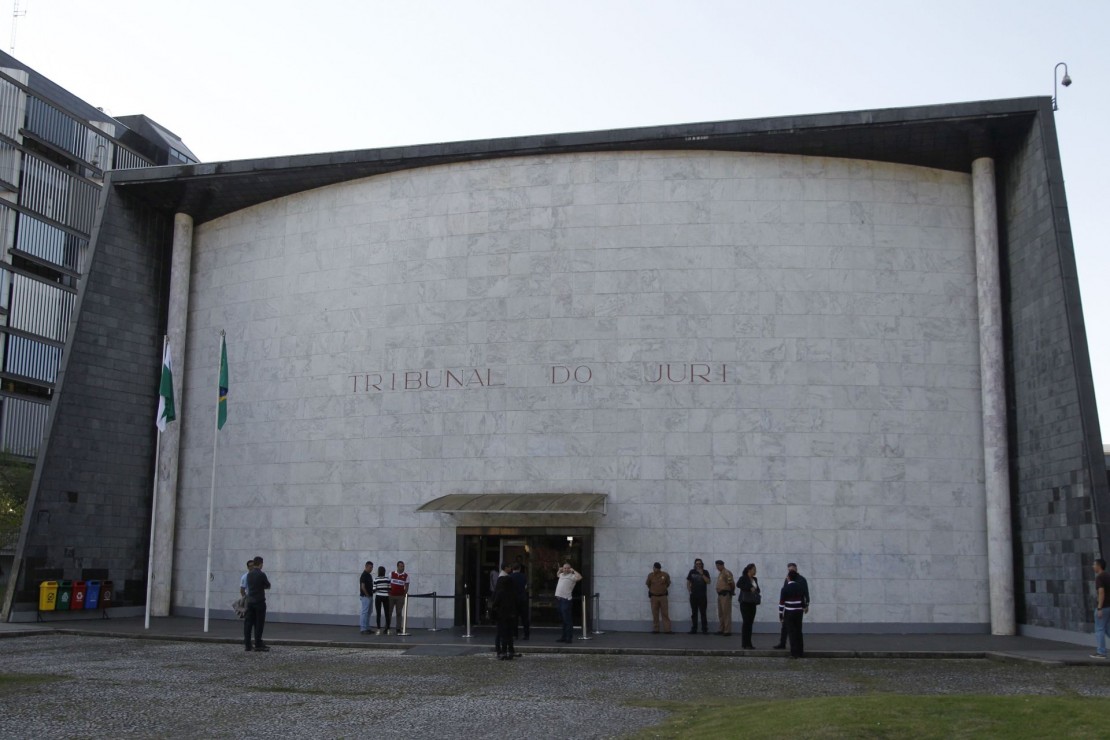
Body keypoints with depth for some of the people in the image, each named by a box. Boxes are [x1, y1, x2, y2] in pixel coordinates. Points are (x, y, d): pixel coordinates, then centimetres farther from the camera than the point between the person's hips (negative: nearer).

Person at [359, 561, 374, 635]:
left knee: (368, 613, 11)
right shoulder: (364, 575, -15)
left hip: (369, 596, 10)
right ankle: (362, 629, -8)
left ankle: (367, 628, 15)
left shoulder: (369, 575, 15)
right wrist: (367, 595, -15)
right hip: (365, 597, -10)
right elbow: (362, 587, -20)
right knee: (364, 612, -8)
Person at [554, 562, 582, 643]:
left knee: (567, 620, -8)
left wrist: (573, 571, -11)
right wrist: (560, 570, 22)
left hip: (565, 600, -8)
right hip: (558, 599, 8)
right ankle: (564, 637, 19)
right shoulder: (562, 575, 19)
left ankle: (569, 637, -6)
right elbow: (557, 574, 43)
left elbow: (579, 577, -24)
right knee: (563, 619, 14)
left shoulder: (571, 576, -5)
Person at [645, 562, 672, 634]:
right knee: (655, 614, 3)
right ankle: (655, 630, 9)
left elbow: (668, 583, 9)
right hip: (654, 597, 1)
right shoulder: (650, 575, -7)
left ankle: (667, 630, 0)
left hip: (663, 596, -1)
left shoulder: (665, 575, -9)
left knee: (665, 614, 0)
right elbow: (648, 584, 11)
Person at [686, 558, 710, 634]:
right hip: (693, 596, 2)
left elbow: (708, 582, -10)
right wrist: (689, 591, 3)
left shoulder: (705, 572, 3)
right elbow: (688, 582, 13)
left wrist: (702, 574, -17)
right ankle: (694, 629, 11)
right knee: (694, 613, 6)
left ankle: (704, 629, -3)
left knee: (703, 613, -5)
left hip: (702, 596, -2)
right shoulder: (692, 572, 8)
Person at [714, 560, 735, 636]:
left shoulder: (727, 572, -12)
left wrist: (731, 591, -5)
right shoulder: (720, 573, 18)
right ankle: (722, 629, 20)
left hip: (725, 595, -10)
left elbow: (732, 583, -16)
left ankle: (728, 631, -9)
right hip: (720, 594, 10)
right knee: (720, 613, 13)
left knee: (726, 613, -9)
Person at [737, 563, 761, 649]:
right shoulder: (743, 578, -7)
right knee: (746, 622, -8)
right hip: (745, 602, -6)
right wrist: (750, 588, -29)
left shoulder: (755, 579, 14)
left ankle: (747, 643, 13)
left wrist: (758, 594, 1)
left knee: (750, 623, 6)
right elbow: (738, 584, -26)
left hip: (752, 603, 6)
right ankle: (745, 644, -5)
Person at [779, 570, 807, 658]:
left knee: (792, 632, -1)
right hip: (799, 612, 5)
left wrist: (780, 614, -3)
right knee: (798, 632, 12)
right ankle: (800, 652, 15)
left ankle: (794, 653, -2)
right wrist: (804, 607, 33)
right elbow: (803, 599, 16)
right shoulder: (800, 587, 4)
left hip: (789, 613, -5)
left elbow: (781, 602, -11)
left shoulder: (785, 589, -11)